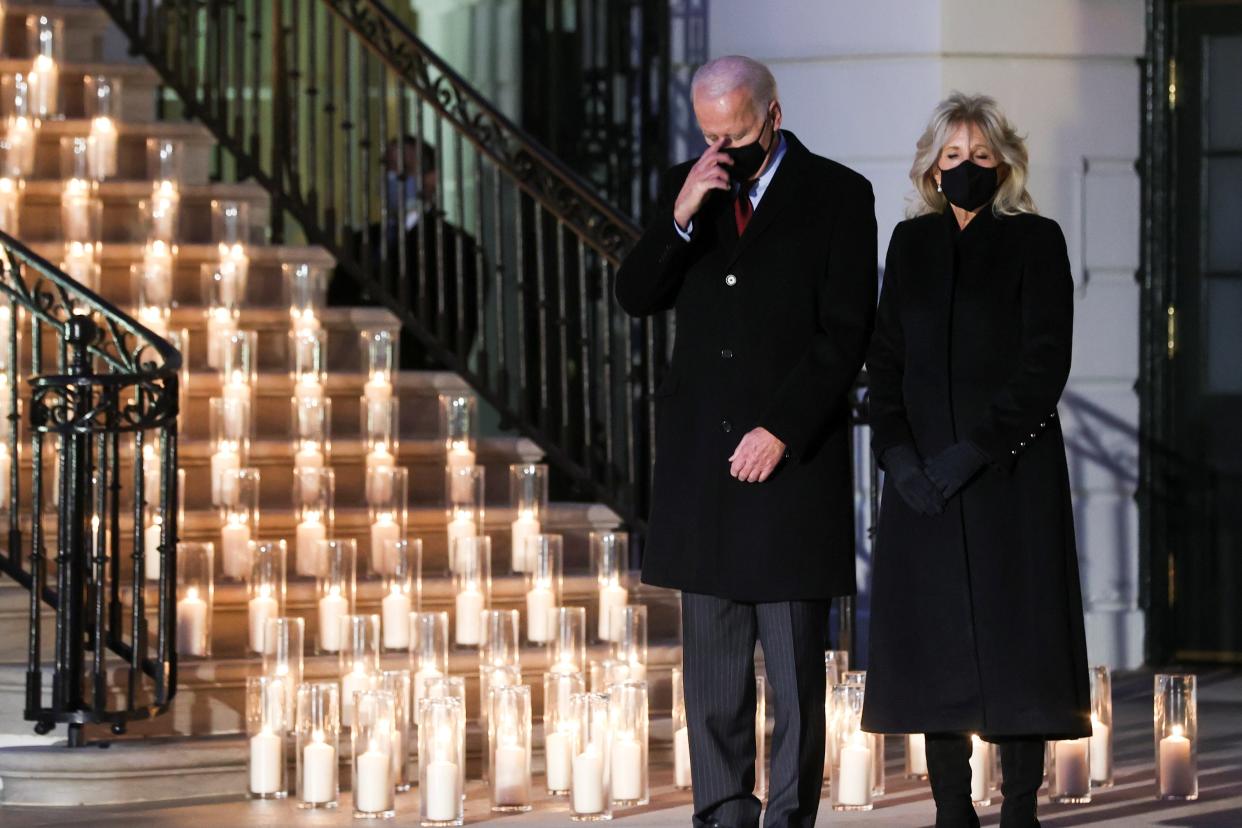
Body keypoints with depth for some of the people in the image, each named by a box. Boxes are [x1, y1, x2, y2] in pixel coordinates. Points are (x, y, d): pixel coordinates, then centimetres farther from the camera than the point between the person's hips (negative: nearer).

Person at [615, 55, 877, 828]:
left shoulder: (837, 195, -2)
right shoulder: (689, 186, 11)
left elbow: (846, 331, -6)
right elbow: (637, 296, 4)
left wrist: (781, 431, -12)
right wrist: (680, 217, -12)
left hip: (793, 454, -4)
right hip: (701, 457, 4)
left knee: (795, 654, -2)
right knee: (713, 653, 5)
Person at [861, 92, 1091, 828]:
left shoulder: (1035, 242, -1)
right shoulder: (912, 244, 11)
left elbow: (1046, 362, -8)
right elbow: (886, 356, 9)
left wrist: (977, 450, -15)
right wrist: (897, 451, -6)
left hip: (1010, 470, -3)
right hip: (924, 475, 4)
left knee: (1015, 638, -3)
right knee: (936, 643, 1)